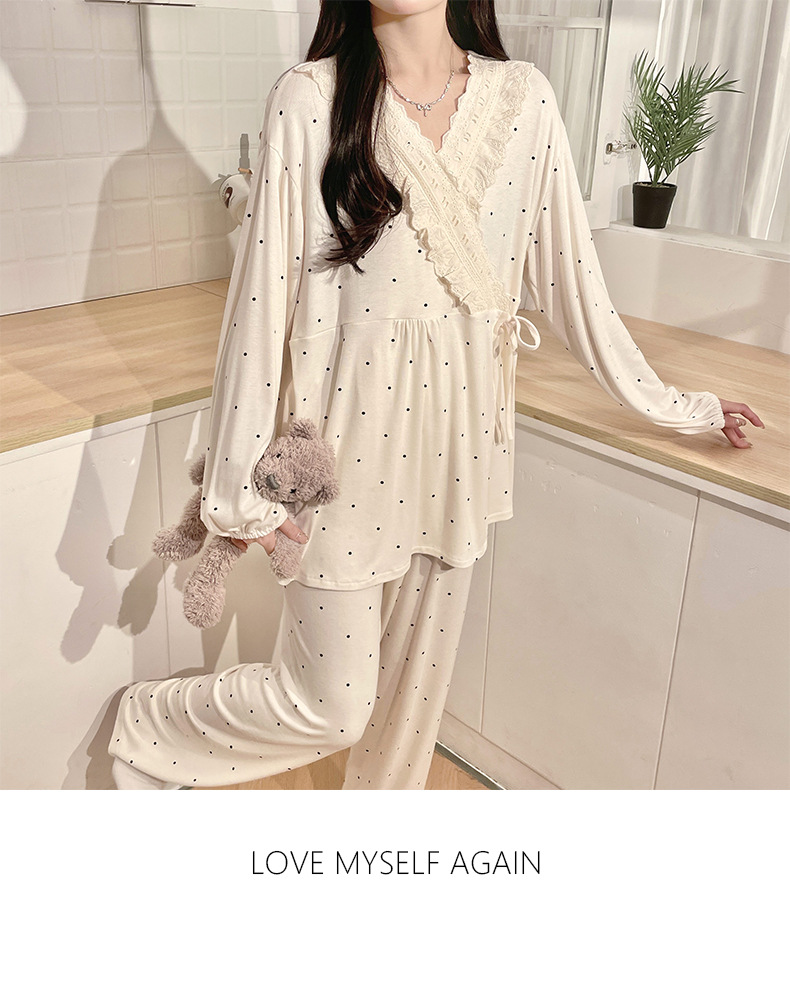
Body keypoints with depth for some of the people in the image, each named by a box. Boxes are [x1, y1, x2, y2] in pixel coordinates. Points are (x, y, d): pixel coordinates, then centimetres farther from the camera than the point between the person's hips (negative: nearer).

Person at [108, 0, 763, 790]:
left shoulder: (523, 99, 2)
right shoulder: (309, 99, -8)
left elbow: (566, 270, 7)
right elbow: (263, 291, -9)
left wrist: (666, 404, 11)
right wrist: (241, 480, -8)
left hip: (457, 434, 4)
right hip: (348, 433, -4)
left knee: (416, 675, 17)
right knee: (329, 704, 4)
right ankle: (147, 726, 32)